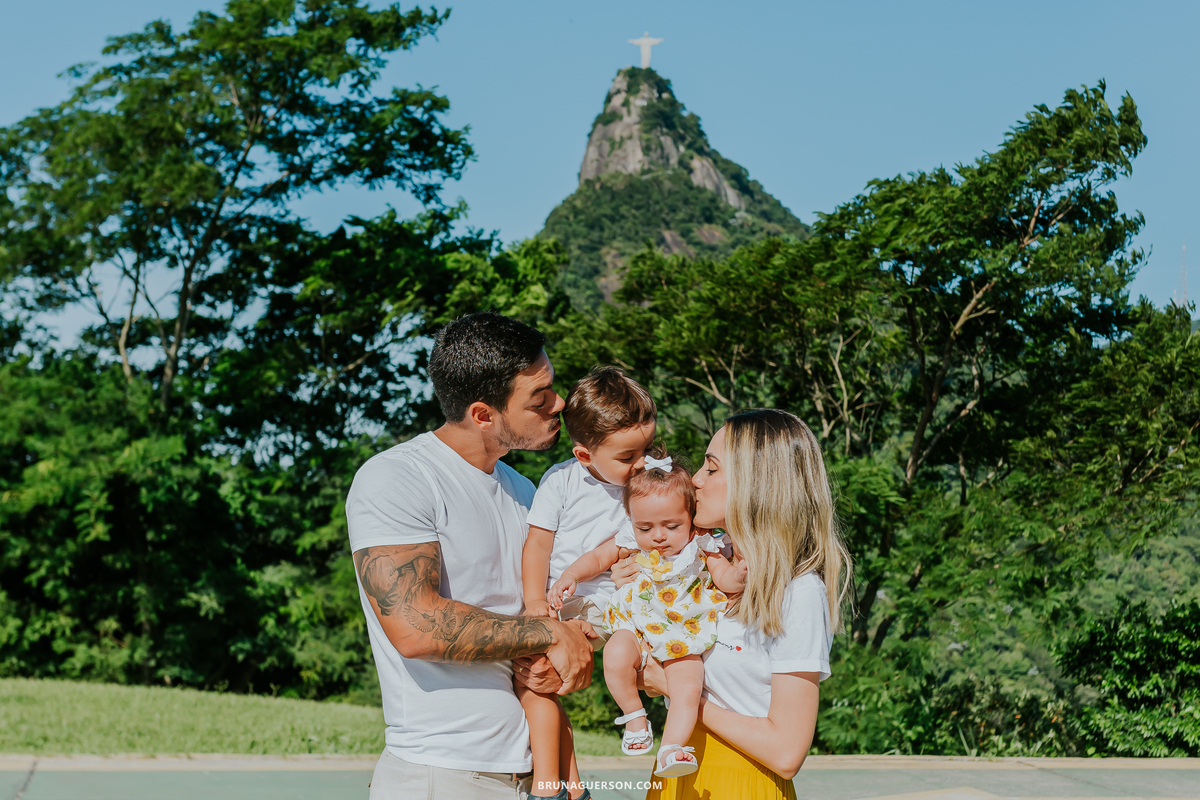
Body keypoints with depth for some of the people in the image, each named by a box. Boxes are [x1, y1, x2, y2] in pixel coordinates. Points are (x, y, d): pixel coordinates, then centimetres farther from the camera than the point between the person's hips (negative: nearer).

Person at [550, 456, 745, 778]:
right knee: (616, 655, -29)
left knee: (688, 690, -20)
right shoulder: (631, 542, -6)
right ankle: (635, 717, -7)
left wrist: (739, 574, -27)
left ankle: (670, 749, -10)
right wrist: (570, 577, -10)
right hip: (637, 624, 1)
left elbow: (725, 579, -4)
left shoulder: (699, 545, -8)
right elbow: (597, 557, 7)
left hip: (684, 635, 0)